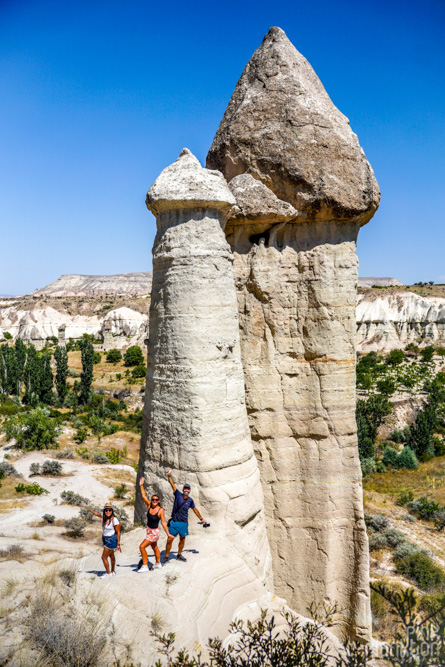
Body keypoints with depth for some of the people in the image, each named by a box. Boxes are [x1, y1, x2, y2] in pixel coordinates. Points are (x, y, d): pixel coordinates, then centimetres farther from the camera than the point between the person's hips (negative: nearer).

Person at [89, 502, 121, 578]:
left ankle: (108, 573, 15)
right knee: (111, 556, 23)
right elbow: (96, 513, 14)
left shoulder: (114, 519, -25)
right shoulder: (103, 515, -7)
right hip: (105, 538, 7)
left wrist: (118, 544, -20)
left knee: (104, 557, -3)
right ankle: (113, 572, 39)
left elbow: (118, 532, -21)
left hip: (111, 540, -7)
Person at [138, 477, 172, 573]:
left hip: (155, 532, -6)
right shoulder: (149, 506, -6)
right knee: (154, 547, 23)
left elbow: (163, 523, -15)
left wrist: (168, 534, -15)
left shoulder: (160, 510, -19)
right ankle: (158, 563, 43)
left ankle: (145, 566, -3)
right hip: (149, 530, 6)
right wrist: (141, 485, -16)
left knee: (142, 547, -13)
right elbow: (144, 496, -9)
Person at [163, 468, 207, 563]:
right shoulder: (178, 495, -5)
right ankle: (166, 557, 11)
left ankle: (179, 555, 33)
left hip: (184, 523, 3)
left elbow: (195, 509, 19)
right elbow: (173, 484, -17)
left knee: (182, 540, 13)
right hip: (174, 522, -3)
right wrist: (169, 476, -32)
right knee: (169, 540, -4)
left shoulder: (190, 500, 4)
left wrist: (201, 519, 26)